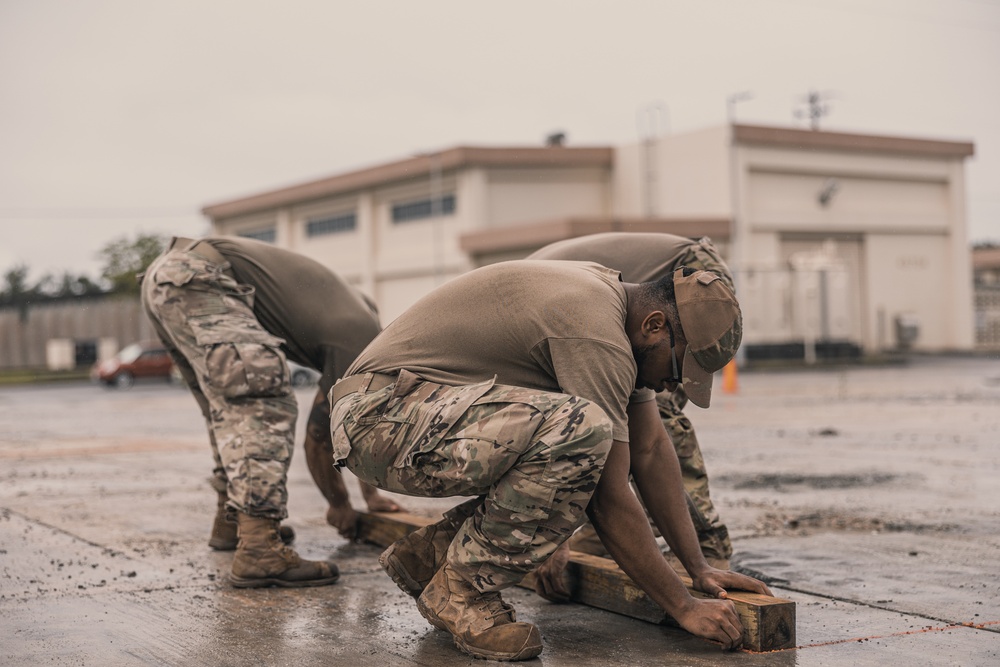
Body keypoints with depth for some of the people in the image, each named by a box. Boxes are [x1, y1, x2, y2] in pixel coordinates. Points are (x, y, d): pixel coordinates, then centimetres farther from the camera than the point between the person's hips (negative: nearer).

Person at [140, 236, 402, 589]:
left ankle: (231, 521, 32)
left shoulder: (362, 316, 22)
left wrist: (371, 494, 40)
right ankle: (258, 551, -26)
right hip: (194, 280, -11)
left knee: (231, 408, 21)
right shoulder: (359, 339, -6)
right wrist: (339, 504, 18)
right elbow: (318, 437, 1)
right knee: (264, 407, -18)